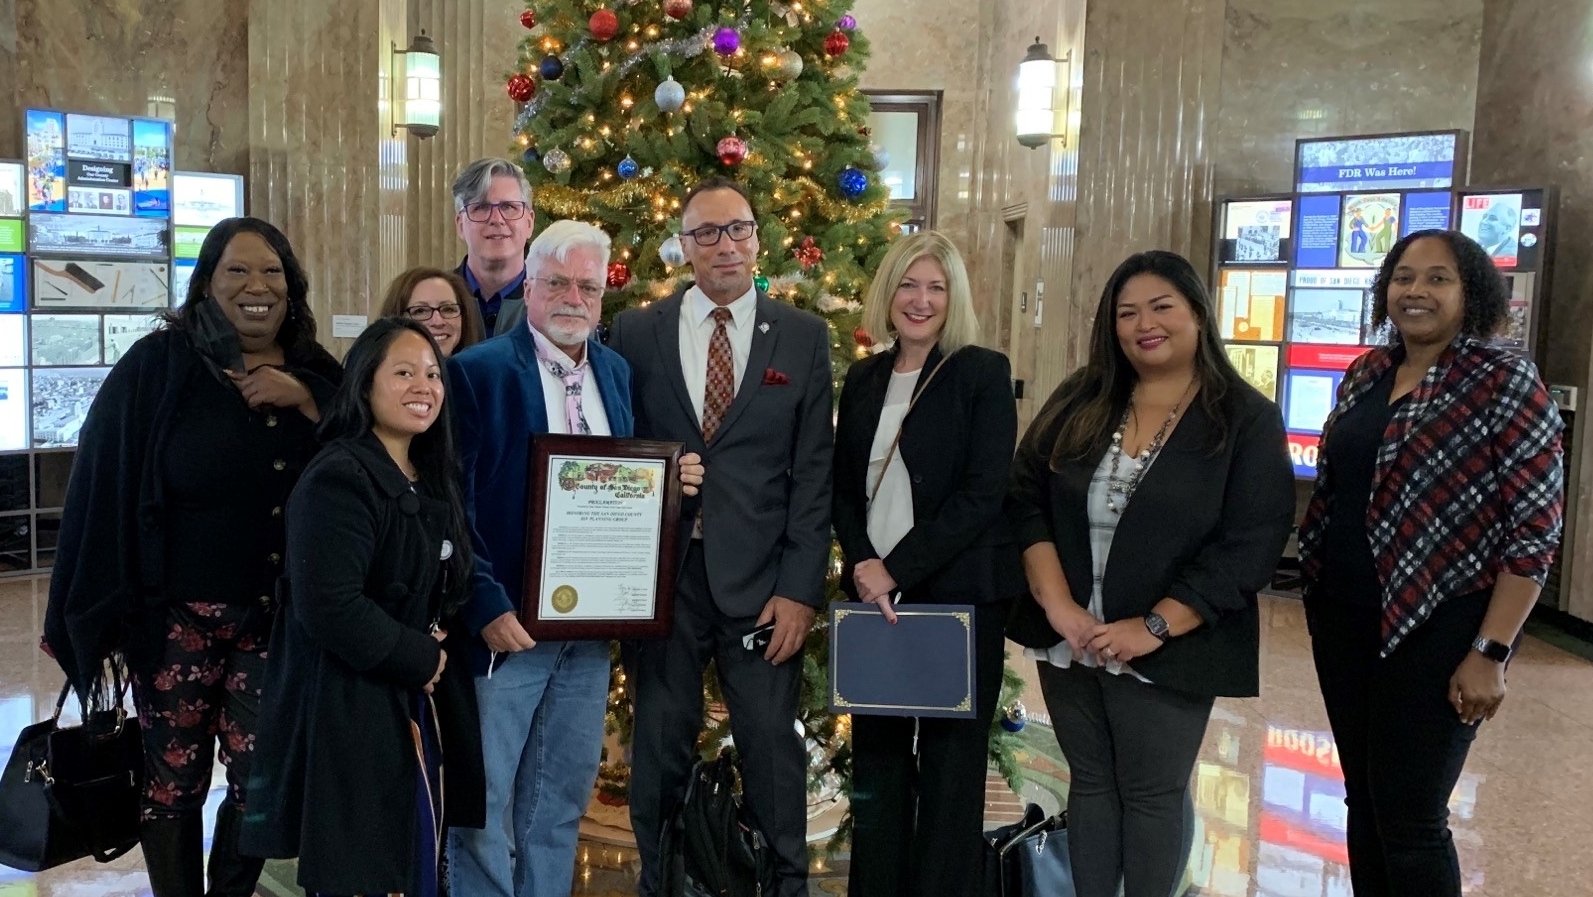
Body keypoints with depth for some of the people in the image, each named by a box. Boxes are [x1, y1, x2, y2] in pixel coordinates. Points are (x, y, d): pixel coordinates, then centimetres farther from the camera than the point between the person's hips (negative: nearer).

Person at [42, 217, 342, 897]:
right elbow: (104, 487, -5)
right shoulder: (158, 366, -5)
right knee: (173, 779, 6)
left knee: (263, 778, 4)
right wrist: (95, 611, -7)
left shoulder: (317, 377, 5)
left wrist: (305, 402, -14)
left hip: (277, 617, 2)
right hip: (175, 613, -2)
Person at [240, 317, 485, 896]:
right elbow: (329, 606, -26)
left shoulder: (433, 480, 10)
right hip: (350, 709, -8)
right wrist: (419, 659, -15)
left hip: (420, 704, 8)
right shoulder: (338, 478, -17)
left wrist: (438, 654, 1)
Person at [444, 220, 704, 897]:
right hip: (506, 622, -5)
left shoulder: (619, 373, 10)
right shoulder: (477, 371, -8)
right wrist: (488, 608, -20)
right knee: (483, 802, 5)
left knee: (562, 802, 16)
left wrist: (672, 479, -3)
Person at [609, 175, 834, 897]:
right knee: (658, 749, 12)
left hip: (762, 579, -1)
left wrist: (800, 589, -7)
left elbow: (815, 473, 0)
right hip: (659, 574, 1)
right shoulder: (635, 332, 4)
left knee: (773, 748, 6)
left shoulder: (804, 337, 3)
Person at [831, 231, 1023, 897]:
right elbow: (843, 486, 11)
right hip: (874, 593, 4)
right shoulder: (864, 378, 10)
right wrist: (863, 564, -7)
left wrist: (899, 570, -16)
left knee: (949, 762, 6)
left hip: (959, 593, -4)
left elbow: (982, 494, -12)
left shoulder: (984, 373, -5)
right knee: (876, 757, 11)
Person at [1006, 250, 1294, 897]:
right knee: (1090, 785, 16)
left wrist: (1153, 628, -18)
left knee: (1152, 794, 9)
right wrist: (1057, 604, -12)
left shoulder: (1248, 420, -6)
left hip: (1167, 651, -4)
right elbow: (1024, 498, 0)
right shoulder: (1078, 402, 5)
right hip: (1069, 641, 4)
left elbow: (1251, 546, -13)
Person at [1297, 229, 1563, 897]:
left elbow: (1535, 528, -13)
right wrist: (1318, 594, 14)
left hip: (1436, 630, -6)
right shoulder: (1365, 373, 7)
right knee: (1362, 799, 14)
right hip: (1343, 619, 6)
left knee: (1408, 817, 0)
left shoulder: (1507, 383, -10)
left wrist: (1489, 653, -16)